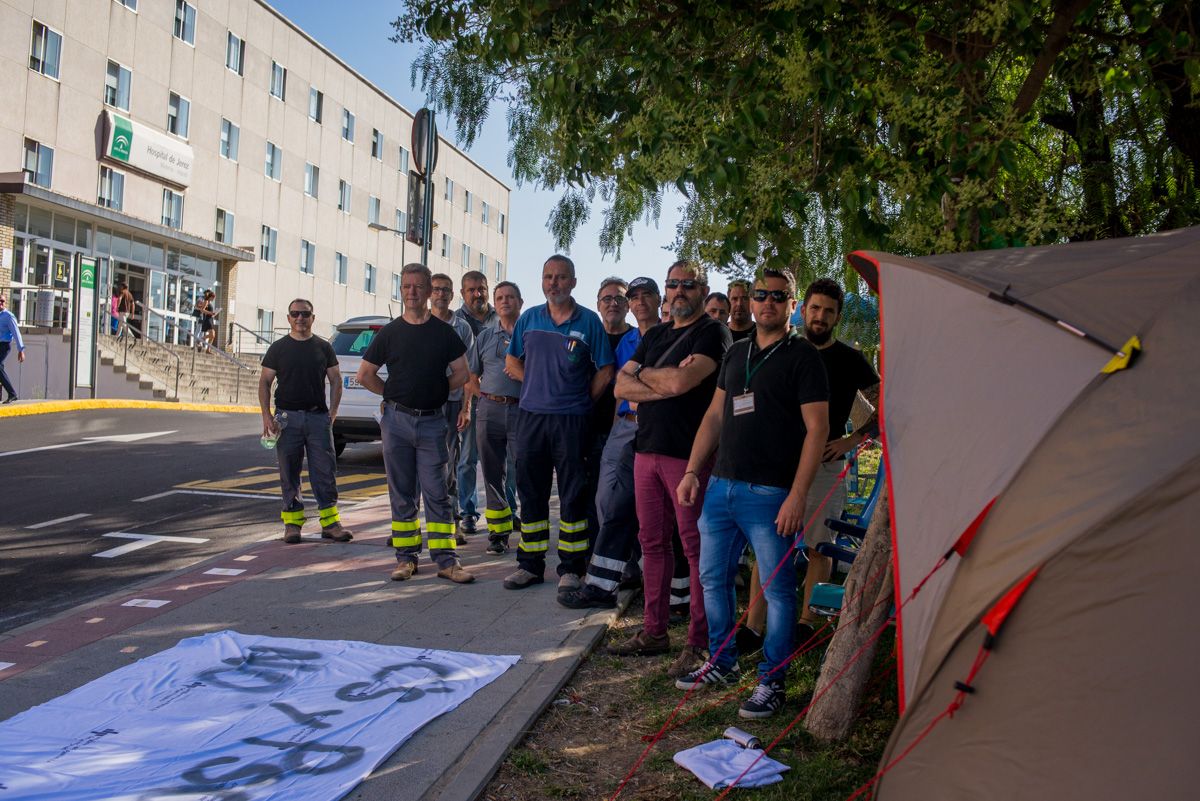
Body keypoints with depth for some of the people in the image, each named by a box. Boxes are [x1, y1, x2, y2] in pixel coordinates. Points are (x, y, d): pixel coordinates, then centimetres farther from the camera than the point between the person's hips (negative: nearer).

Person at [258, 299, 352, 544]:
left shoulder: (323, 347, 10)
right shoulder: (278, 348, 7)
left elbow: (335, 379, 12)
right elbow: (264, 382, 6)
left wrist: (333, 410, -1)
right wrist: (266, 415, -5)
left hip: (318, 416, 0)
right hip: (287, 418, 0)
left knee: (325, 471, -2)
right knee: (289, 473, 3)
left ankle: (330, 522, 4)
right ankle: (292, 521, 12)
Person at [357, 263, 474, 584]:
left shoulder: (444, 332, 4)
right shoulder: (389, 332, 5)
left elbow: (462, 373, 9)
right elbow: (364, 374, 11)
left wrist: (436, 391, 5)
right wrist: (394, 394, 9)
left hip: (432, 421, -1)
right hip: (396, 419, 1)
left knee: (437, 493, -1)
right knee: (401, 493, 7)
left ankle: (446, 559, 3)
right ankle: (406, 557, 15)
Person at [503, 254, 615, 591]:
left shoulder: (589, 321, 0)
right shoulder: (529, 319, 10)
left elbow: (605, 370, 2)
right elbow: (512, 361, 17)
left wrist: (582, 401, 0)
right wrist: (536, 384, 6)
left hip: (571, 420, -3)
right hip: (530, 415, 3)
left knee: (572, 495, 1)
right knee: (530, 492, 9)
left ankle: (571, 567, 10)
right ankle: (530, 564, 19)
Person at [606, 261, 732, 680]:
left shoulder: (713, 333, -4)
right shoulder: (654, 335, 18)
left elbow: (680, 382, -19)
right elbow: (621, 386, 8)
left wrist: (642, 372, 0)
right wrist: (663, 385, -9)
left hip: (688, 454, -7)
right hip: (647, 449, 7)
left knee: (696, 546, -3)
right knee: (653, 541, 12)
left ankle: (699, 643, 4)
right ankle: (654, 631, 23)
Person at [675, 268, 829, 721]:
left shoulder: (802, 356, -5)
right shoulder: (737, 353, 15)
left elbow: (817, 428, -10)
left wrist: (797, 495, -17)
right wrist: (692, 470, 10)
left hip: (770, 494, -7)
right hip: (721, 486, 7)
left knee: (777, 589, 2)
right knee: (712, 577, 13)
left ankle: (771, 682, 15)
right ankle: (721, 664, 30)